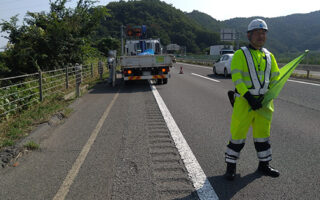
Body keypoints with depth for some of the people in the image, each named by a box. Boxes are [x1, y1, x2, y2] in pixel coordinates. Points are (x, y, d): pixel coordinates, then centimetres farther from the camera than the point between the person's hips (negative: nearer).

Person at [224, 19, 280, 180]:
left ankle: (264, 165, 30)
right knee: (238, 133, 0)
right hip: (244, 101, -5)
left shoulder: (269, 56, 13)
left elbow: (276, 78, 13)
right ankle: (231, 166, 15)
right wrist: (249, 97, -21)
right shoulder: (240, 54, -4)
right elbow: (236, 78, -14)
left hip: (264, 102, 5)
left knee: (262, 133, 15)